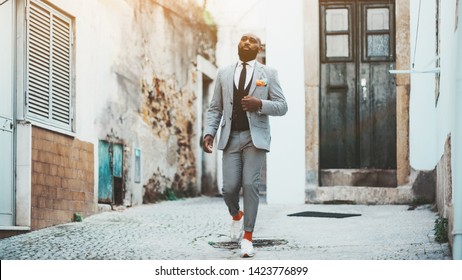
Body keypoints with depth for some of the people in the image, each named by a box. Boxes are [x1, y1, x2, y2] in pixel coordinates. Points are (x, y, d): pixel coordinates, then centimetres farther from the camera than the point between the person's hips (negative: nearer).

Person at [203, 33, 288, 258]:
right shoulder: (224, 74, 13)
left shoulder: (268, 74, 7)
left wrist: (259, 104, -15)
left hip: (255, 137, -2)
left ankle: (247, 238, -2)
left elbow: (282, 107, 3)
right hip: (231, 137, 2)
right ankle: (236, 216, 29)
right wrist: (209, 133, -1)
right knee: (229, 188, -5)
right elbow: (215, 108, 12)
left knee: (250, 185, -11)